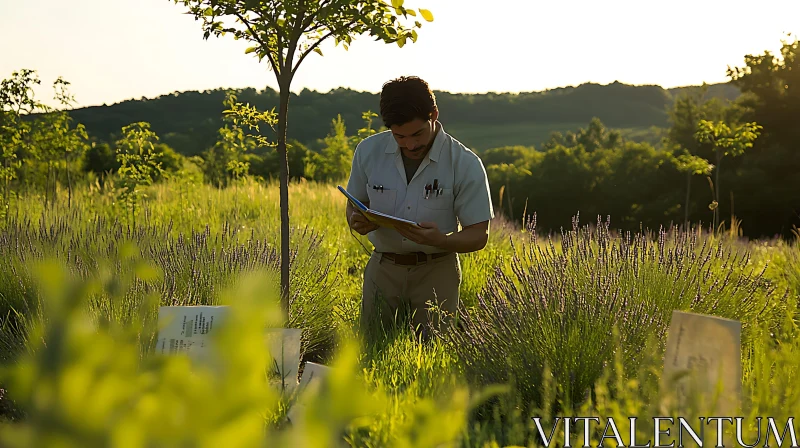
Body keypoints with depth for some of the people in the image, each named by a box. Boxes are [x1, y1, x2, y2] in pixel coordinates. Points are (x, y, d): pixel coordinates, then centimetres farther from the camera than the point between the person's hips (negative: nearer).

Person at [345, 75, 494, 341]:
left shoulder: (466, 164, -11)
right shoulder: (368, 151, -2)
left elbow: (478, 235, -8)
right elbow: (353, 207, 10)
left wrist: (440, 240, -29)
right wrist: (357, 222, -15)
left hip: (436, 272, -2)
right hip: (382, 268, 2)